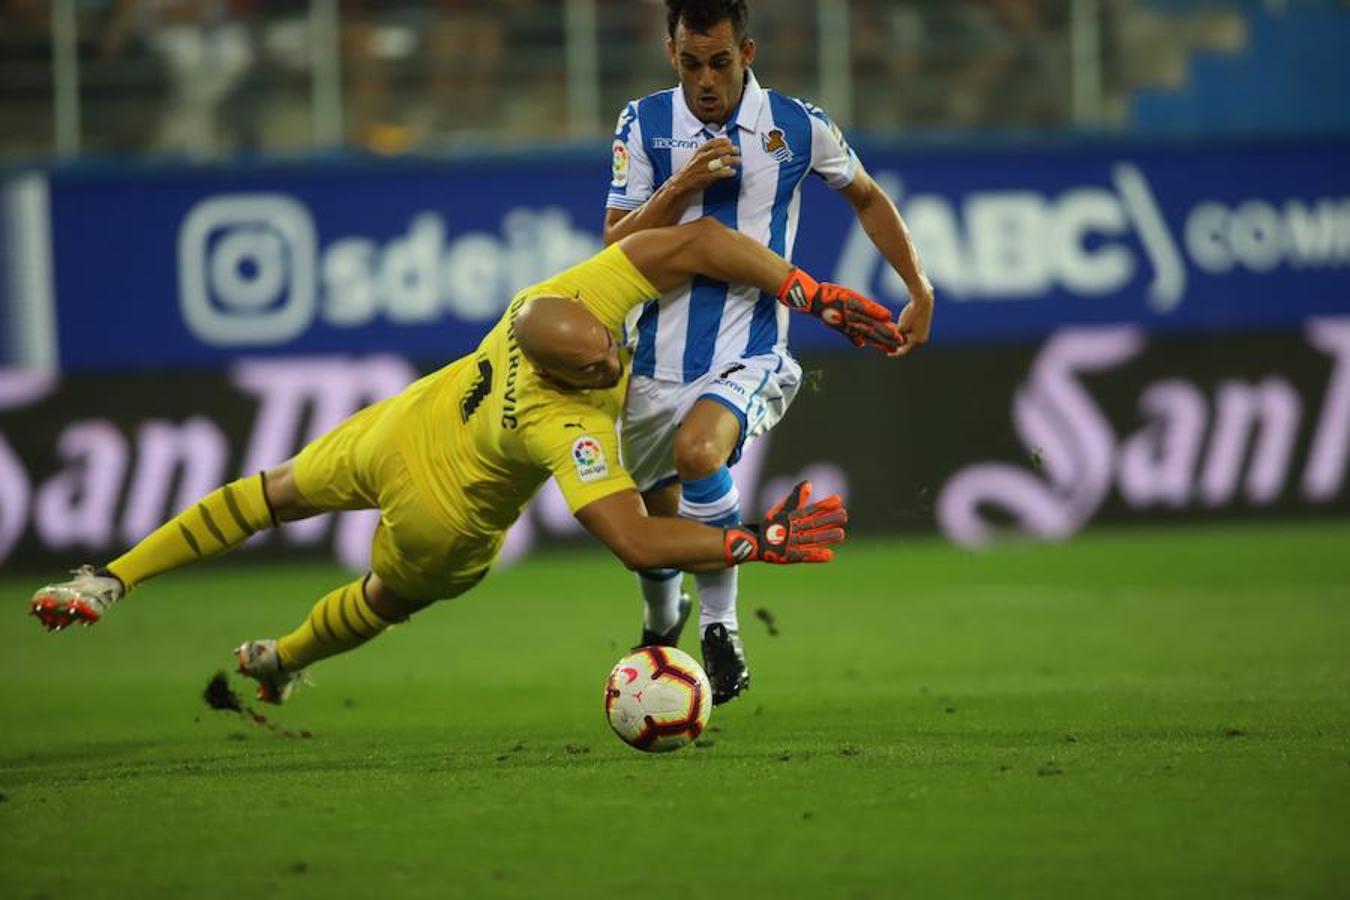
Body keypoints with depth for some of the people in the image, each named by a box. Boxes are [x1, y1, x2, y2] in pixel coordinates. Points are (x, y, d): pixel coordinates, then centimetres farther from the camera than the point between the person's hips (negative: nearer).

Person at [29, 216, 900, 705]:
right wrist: (759, 543, -49)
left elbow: (700, 240, -32)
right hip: (445, 520, -4)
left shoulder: (571, 302, -31)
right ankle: (282, 661, 59)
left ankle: (111, 579, 34)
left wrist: (813, 293, -35)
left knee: (274, 494, 29)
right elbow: (635, 540, -46)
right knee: (392, 594, 33)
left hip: (400, 425, 4)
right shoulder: (565, 429, -44)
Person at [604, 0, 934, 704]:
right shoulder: (644, 125, 1)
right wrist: (681, 187, -17)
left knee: (698, 450, -34)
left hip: (747, 356, -3)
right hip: (657, 360, 3)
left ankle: (719, 621, -18)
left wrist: (920, 293, 15)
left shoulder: (798, 128, -1)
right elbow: (614, 246, -2)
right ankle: (661, 623, 48)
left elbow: (868, 199, 17)